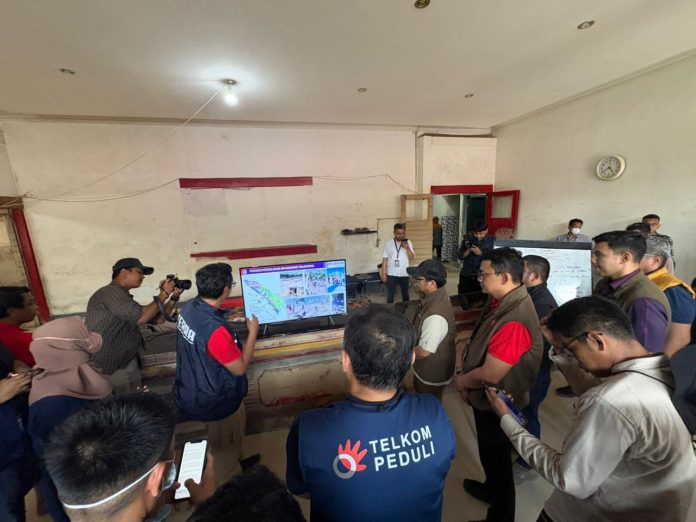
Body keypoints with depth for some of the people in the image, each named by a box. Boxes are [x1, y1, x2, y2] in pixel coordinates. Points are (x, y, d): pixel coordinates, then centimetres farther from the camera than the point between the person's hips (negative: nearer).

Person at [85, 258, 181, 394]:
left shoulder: (125, 298, 15)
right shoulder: (111, 291, -17)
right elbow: (140, 319, -27)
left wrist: (173, 298, 2)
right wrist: (163, 295, -16)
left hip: (129, 362, 9)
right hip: (108, 367, -9)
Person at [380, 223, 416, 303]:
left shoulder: (408, 243, -1)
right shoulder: (388, 244, -3)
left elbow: (412, 257, -5)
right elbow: (385, 259, -2)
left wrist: (407, 248, -21)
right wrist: (383, 273, -6)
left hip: (404, 274, 1)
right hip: (391, 274, -1)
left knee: (405, 294, 16)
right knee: (390, 294, 7)